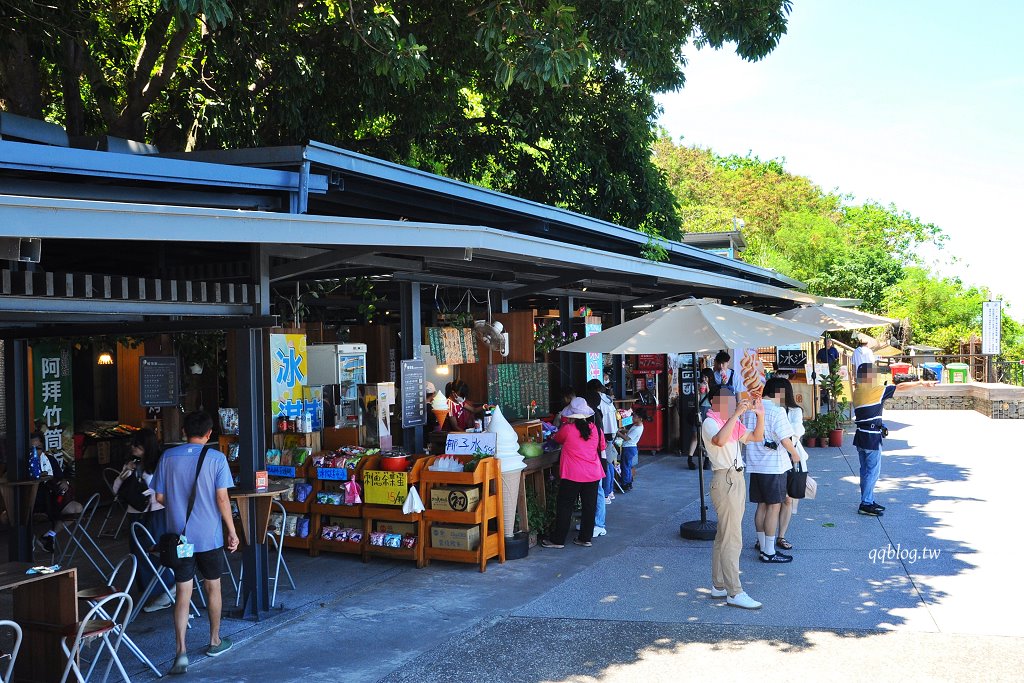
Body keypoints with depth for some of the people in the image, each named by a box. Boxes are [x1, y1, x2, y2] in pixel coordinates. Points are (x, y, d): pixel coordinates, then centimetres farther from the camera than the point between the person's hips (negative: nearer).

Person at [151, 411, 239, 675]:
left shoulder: (168, 457, 0)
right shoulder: (216, 458, -8)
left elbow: (160, 498, 3)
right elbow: (222, 498, -12)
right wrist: (232, 531, -3)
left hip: (179, 535, 2)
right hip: (209, 535, -1)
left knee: (182, 593, 3)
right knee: (213, 587, 16)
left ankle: (181, 652, -8)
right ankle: (215, 641, 30)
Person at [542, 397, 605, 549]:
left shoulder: (567, 429, -11)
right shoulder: (596, 429, 0)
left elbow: (556, 439, 10)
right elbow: (601, 448, 14)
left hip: (572, 475, -4)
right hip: (593, 474, 4)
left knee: (564, 506, 5)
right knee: (589, 506, 11)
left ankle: (558, 540, 10)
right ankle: (586, 538, 18)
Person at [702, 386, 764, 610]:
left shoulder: (733, 423, 16)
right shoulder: (710, 422, -12)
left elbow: (757, 437, 18)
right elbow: (719, 440, -33)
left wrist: (760, 415, 4)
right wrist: (736, 414, -32)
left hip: (737, 479, 10)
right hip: (725, 480, -10)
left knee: (724, 537, 14)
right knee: (732, 540, -9)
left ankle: (719, 585, 22)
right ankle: (734, 593, -6)